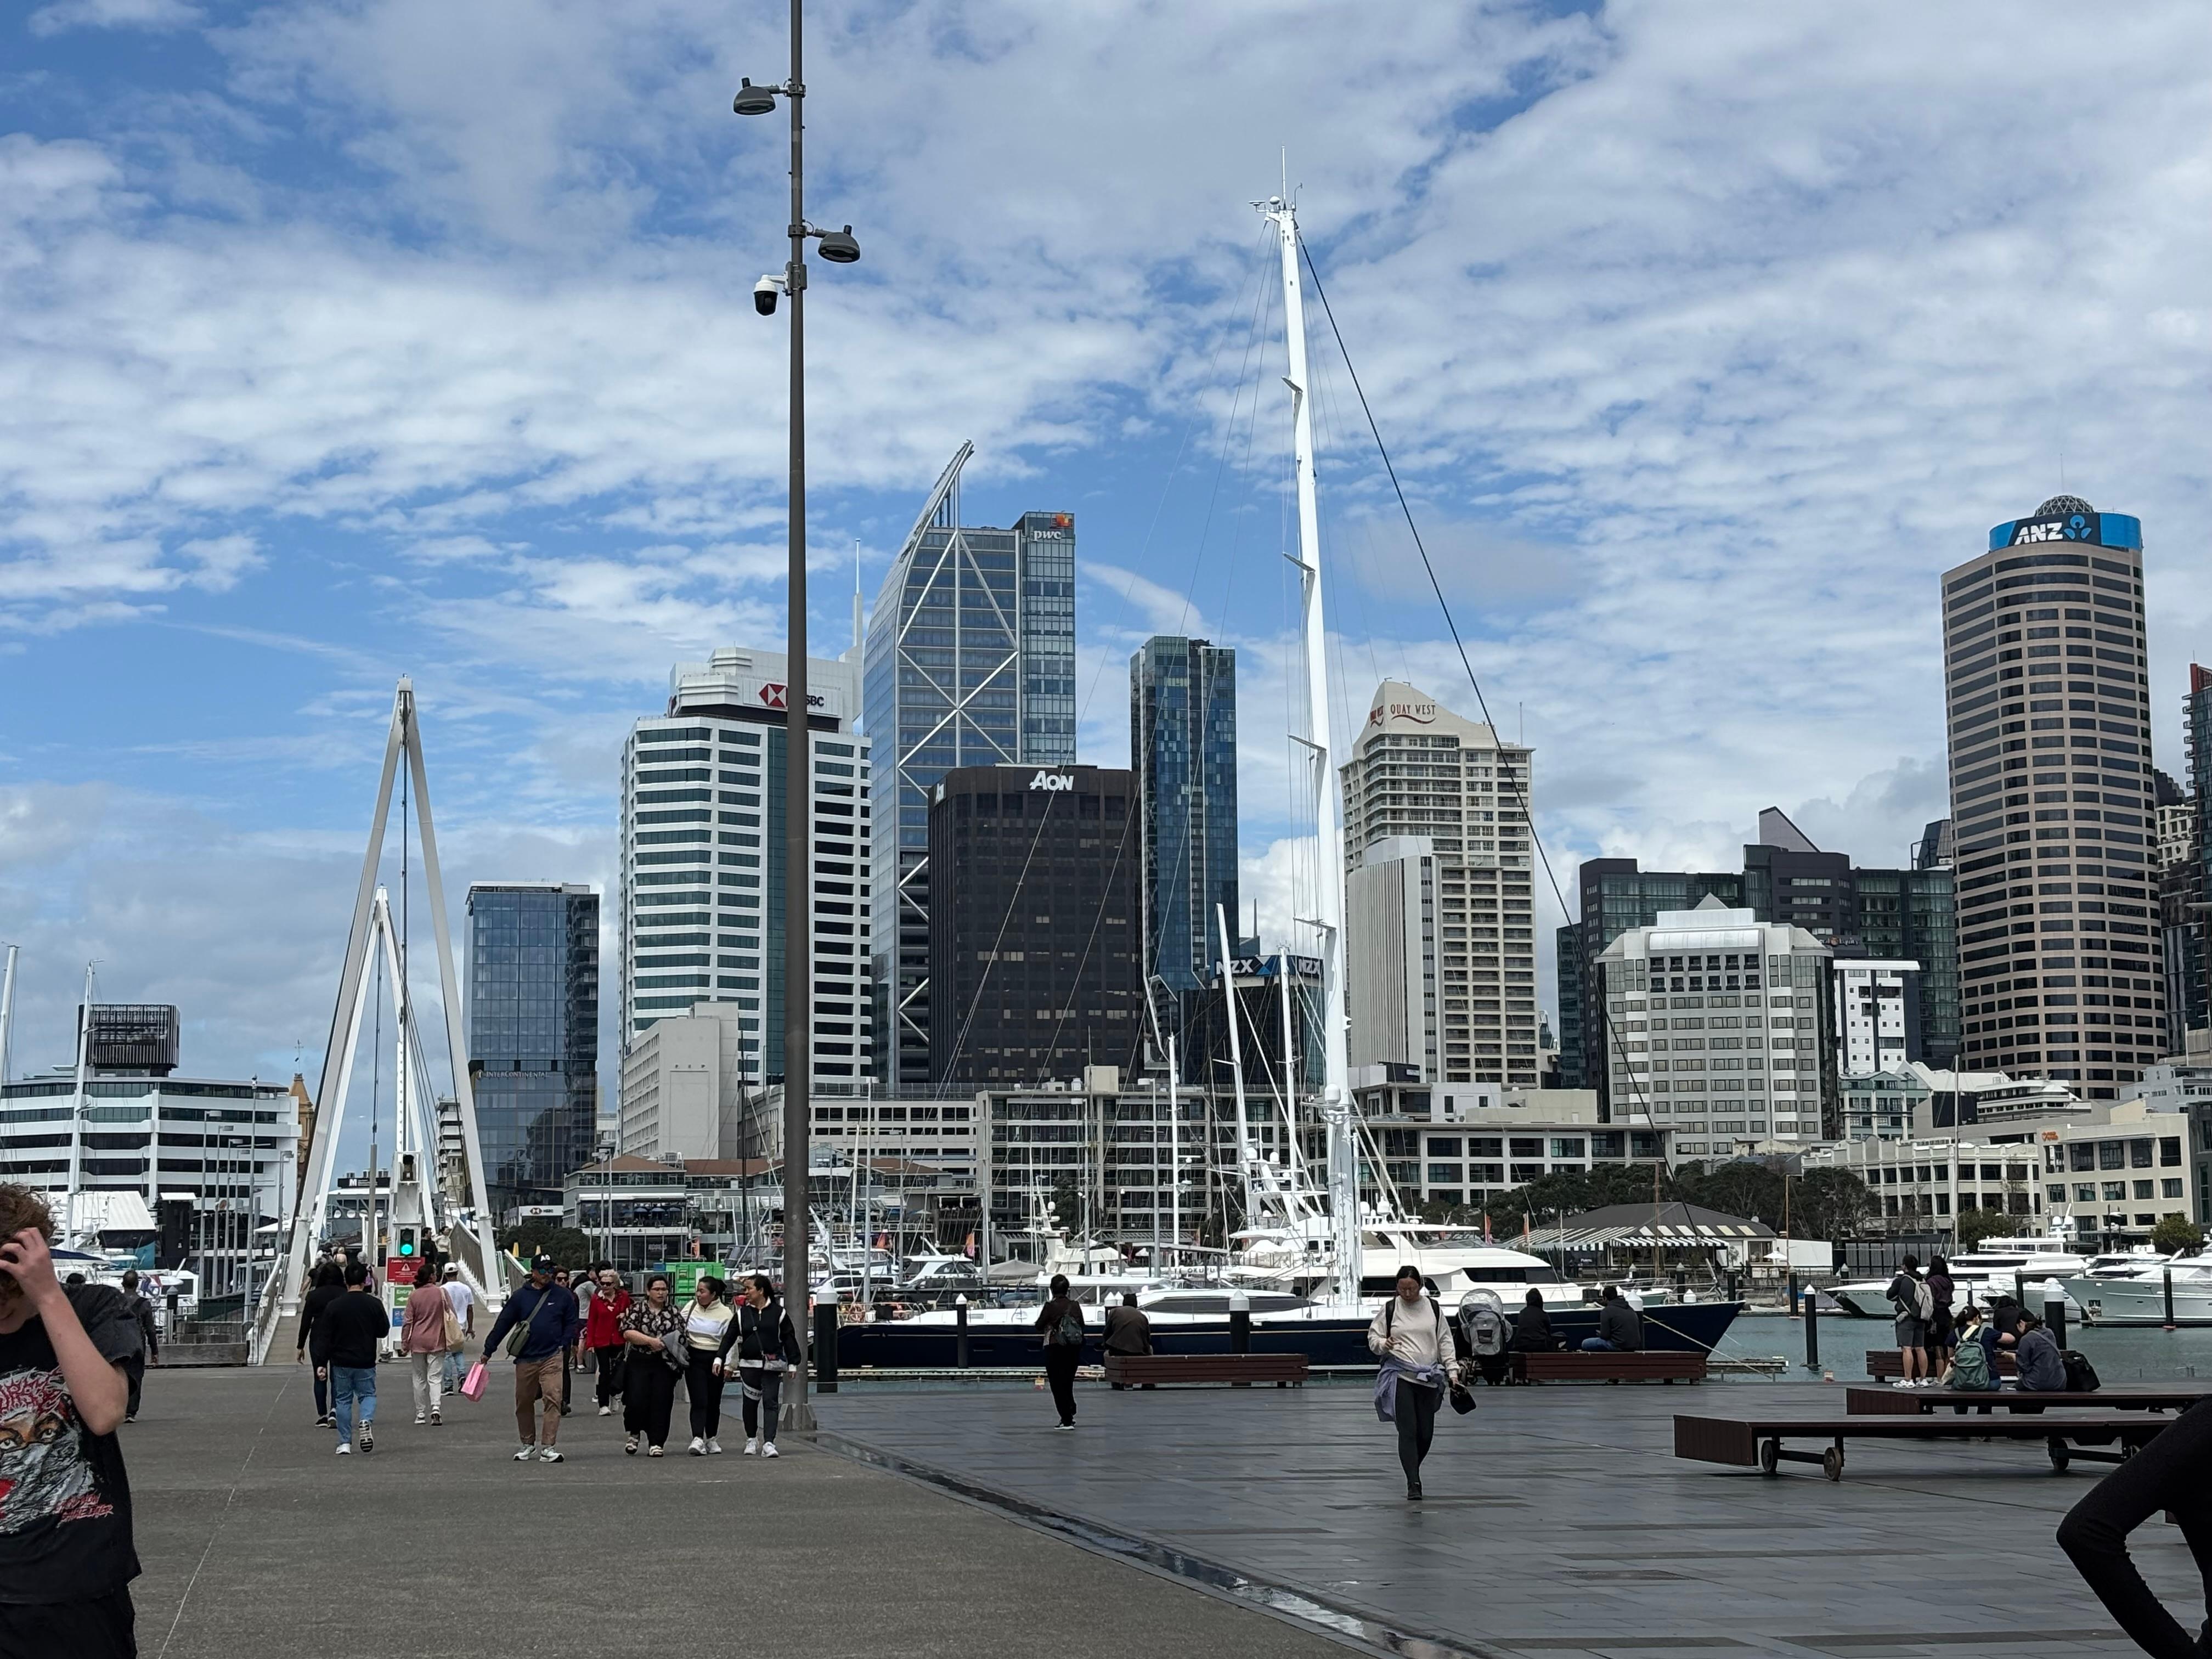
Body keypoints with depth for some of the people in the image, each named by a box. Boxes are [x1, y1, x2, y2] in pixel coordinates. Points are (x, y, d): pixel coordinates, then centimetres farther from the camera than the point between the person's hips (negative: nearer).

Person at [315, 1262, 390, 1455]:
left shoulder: (334, 1306, -4)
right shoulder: (374, 1304, -6)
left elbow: (326, 1338, -2)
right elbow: (384, 1331, 2)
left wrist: (323, 1364, 2)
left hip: (341, 1362, 0)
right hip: (366, 1362, 0)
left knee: (343, 1400, 9)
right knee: (368, 1394, 14)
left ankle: (345, 1443, 7)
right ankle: (367, 1421, -18)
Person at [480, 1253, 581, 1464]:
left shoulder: (563, 1295, 4)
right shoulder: (521, 1296, 4)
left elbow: (572, 1322, 11)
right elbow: (502, 1324, 7)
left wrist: (563, 1345, -1)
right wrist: (488, 1350, 6)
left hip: (552, 1357, -2)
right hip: (525, 1359, 2)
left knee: (553, 1399, -14)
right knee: (524, 1402, 10)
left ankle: (548, 1447, -14)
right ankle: (528, 1444, 27)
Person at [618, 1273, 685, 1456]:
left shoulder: (675, 1312, 10)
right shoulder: (637, 1309, 4)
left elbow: (681, 1335, 10)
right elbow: (628, 1333, -8)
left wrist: (670, 1344, -11)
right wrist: (651, 1341, -16)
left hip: (664, 1365, 2)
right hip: (639, 1362, -2)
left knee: (661, 1403, -3)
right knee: (637, 1401, -9)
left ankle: (656, 1443, 3)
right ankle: (633, 1433, 17)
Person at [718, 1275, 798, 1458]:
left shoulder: (778, 1312, 2)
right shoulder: (742, 1314, 8)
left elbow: (789, 1338, 4)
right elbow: (729, 1337, 6)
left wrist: (792, 1363, 1)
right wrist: (720, 1359, -3)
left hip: (772, 1366, -3)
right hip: (748, 1365, 3)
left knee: (770, 1403, -9)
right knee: (750, 1404, 9)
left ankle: (769, 1443, -14)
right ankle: (751, 1440, 24)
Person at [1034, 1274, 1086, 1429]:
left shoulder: (1050, 1306, -13)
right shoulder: (1075, 1305, -2)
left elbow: (1038, 1326, -5)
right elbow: (1082, 1325, 6)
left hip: (1054, 1348, -4)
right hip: (1074, 1349, 4)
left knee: (1057, 1385, 3)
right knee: (1068, 1383, 21)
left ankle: (1067, 1420, 0)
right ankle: (1071, 1414, 22)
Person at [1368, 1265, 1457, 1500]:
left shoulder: (1433, 1308, 8)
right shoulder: (1389, 1309, 2)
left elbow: (1445, 1342, 12)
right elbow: (1373, 1338, 7)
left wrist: (1452, 1370, 5)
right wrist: (1384, 1345, -15)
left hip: (1429, 1377, 3)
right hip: (1400, 1376, -3)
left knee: (1426, 1433, 5)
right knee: (1408, 1431, -11)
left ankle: (1412, 1470, 29)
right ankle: (1413, 1484, -11)